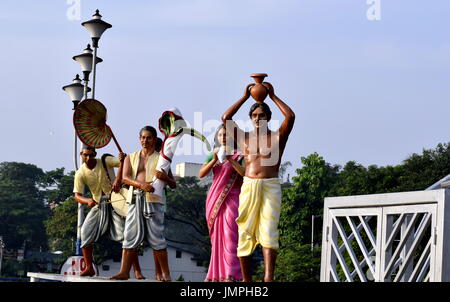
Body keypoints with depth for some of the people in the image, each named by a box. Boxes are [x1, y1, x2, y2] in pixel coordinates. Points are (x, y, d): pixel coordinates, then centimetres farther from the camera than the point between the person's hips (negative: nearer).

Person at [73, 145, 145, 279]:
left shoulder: (106, 161, -9)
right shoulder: (80, 173, -4)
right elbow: (77, 196, -7)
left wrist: (118, 179, -32)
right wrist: (88, 201, -29)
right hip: (98, 206, 3)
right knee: (85, 232, -8)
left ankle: (137, 270, -11)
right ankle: (89, 268, 9)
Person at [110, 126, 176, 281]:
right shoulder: (131, 157, 18)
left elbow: (173, 185, 12)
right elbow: (125, 177, 1)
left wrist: (165, 177, -11)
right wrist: (141, 184, -18)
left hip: (153, 199, -2)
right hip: (134, 198, 3)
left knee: (156, 236, -5)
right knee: (130, 235, -1)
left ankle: (165, 273, 0)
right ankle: (124, 271, -1)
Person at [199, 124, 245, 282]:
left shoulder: (239, 156, 4)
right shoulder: (212, 155, 15)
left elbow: (246, 173, -11)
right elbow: (201, 174, 2)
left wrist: (230, 159, -18)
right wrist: (214, 160, -12)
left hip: (232, 199, -4)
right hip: (215, 200, 4)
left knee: (230, 235, -14)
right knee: (217, 236, 4)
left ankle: (230, 276, -20)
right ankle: (216, 274, 7)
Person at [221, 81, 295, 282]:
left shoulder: (277, 137, 10)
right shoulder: (244, 137, 17)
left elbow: (290, 116, -5)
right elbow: (225, 119, 10)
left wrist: (273, 96, 4)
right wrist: (244, 97, 14)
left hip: (271, 186, -3)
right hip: (248, 186, 3)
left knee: (268, 231, -16)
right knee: (245, 233, 0)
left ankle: (268, 278, -26)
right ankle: (246, 280, 6)